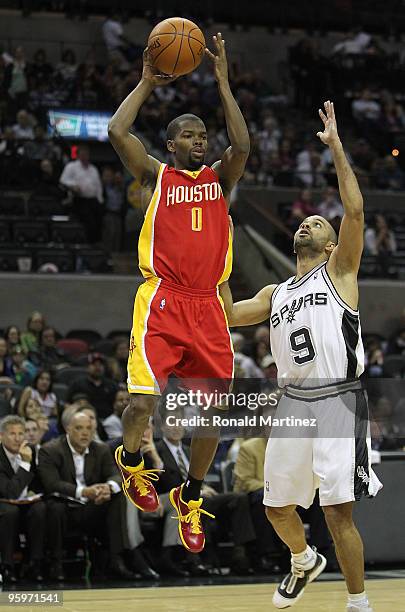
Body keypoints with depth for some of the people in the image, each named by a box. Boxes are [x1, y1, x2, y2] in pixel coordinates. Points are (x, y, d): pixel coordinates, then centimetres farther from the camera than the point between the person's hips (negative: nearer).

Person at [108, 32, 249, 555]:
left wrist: (223, 83, -3)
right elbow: (117, 133, -7)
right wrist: (147, 82, 2)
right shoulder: (156, 175, 9)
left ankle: (190, 496, 25)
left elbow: (242, 146, -5)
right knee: (142, 403, -17)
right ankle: (131, 462, 17)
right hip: (161, 301, -3)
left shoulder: (219, 178, 16)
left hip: (207, 305, 3)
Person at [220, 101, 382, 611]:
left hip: (337, 402, -6)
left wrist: (336, 146, -11)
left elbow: (355, 210, -9)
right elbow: (228, 315, 18)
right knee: (277, 506, 16)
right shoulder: (275, 294, 22)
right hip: (292, 404, 6)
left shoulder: (339, 272, 5)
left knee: (338, 512, -12)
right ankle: (304, 562, 45)